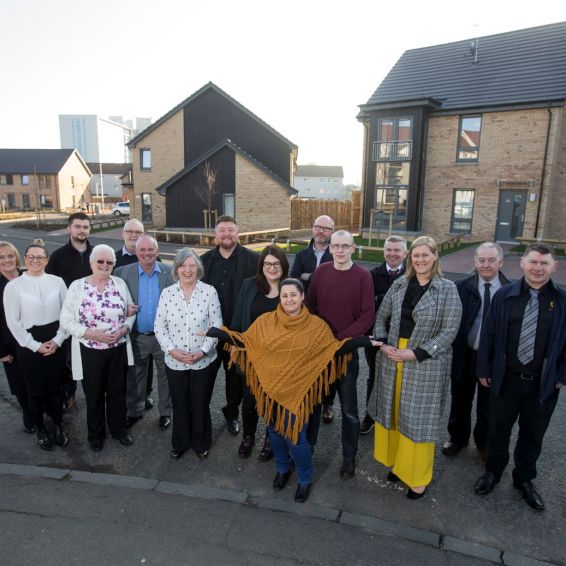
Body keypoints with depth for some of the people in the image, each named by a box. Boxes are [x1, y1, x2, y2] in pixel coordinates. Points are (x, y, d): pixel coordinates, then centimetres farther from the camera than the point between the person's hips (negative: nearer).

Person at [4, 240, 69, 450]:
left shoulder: (57, 281, -1)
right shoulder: (13, 286, -5)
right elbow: (13, 322, -6)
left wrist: (57, 340, -7)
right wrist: (35, 345, -9)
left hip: (55, 342, 1)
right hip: (29, 345, -1)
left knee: (55, 386, 11)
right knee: (35, 390, 11)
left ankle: (58, 425, 32)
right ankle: (40, 429, 32)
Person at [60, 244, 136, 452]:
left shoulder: (120, 284, 0)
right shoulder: (77, 286, -8)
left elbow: (130, 312, 6)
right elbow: (66, 319, -8)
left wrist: (123, 329, -13)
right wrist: (92, 334, -18)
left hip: (118, 349, 2)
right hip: (90, 351, -2)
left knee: (117, 392, 15)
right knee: (94, 395, 14)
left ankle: (119, 429, 37)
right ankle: (96, 434, 35)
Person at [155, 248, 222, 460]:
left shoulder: (209, 291, -8)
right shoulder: (167, 293, -3)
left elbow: (216, 326, -7)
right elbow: (159, 327, 0)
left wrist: (203, 351, -15)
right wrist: (172, 350, -13)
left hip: (204, 361, -1)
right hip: (174, 362, 2)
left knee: (201, 404, 14)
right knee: (179, 405, 16)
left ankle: (201, 443, 38)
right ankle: (180, 443, 40)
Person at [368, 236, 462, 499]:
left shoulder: (447, 289, -8)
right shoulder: (399, 285, 4)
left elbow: (449, 331, -12)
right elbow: (381, 316, 10)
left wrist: (415, 353, -17)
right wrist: (383, 344, -6)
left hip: (426, 364, -4)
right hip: (393, 360, 4)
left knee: (418, 418, 7)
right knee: (394, 412, 15)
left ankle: (418, 476, 28)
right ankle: (398, 462, 38)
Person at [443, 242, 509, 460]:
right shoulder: (462, 287, -7)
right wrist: (450, 350, -11)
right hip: (465, 354, 0)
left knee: (487, 404, 17)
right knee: (461, 401, 18)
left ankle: (484, 442, 41)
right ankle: (457, 437, 41)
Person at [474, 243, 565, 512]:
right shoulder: (504, 295, -6)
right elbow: (488, 334, -2)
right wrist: (484, 370, -1)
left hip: (543, 384, 1)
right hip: (505, 379, 0)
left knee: (533, 435, 17)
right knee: (498, 429, 16)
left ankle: (524, 479, 40)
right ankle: (493, 471, 39)